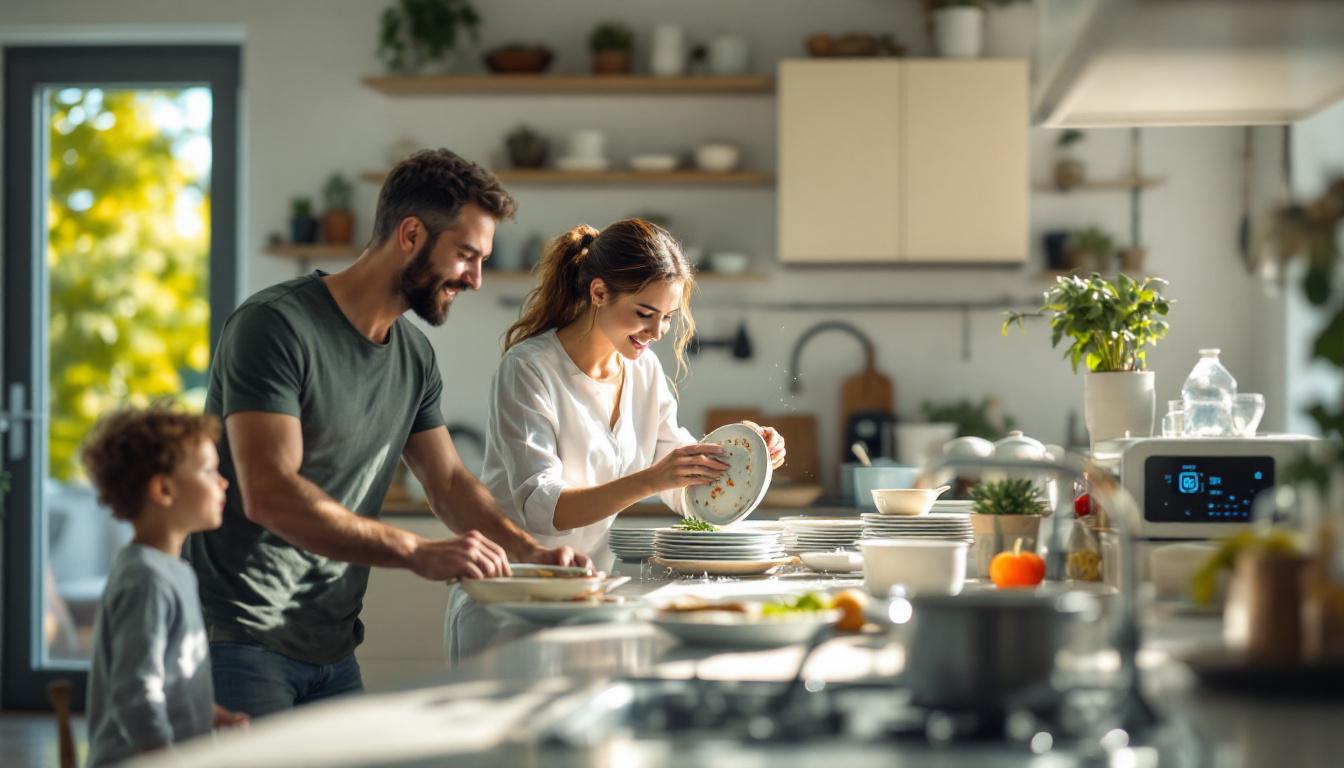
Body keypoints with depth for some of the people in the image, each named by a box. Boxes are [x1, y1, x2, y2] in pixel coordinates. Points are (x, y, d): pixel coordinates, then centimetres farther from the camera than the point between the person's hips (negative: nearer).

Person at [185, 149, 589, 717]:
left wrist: (527, 550, -2)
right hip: (241, 642, -8)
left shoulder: (415, 357, 11)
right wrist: (417, 553, -30)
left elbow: (448, 482, 17)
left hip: (331, 649, 8)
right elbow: (269, 496, -25)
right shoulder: (274, 326, -16)